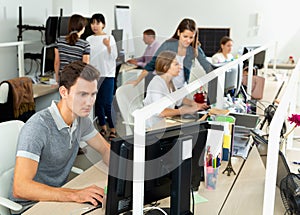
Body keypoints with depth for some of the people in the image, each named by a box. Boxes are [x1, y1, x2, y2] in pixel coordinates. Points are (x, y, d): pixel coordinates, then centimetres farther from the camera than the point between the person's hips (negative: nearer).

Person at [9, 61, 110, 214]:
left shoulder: (81, 119, -1)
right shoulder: (37, 127, -26)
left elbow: (105, 150, 13)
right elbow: (20, 188, -32)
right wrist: (74, 195, -39)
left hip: (59, 197, 7)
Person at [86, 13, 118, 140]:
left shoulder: (109, 38, -2)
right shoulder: (89, 40, 9)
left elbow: (114, 56, -9)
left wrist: (108, 46, -24)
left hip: (107, 74, -4)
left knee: (107, 103, -8)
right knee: (97, 103, 9)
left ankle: (113, 129, 3)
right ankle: (103, 128, 21)